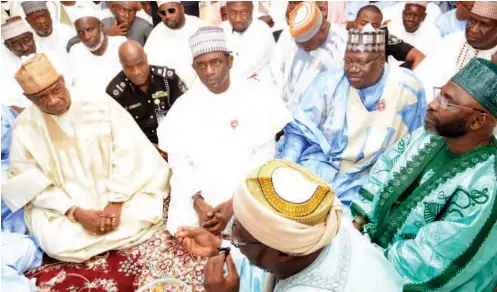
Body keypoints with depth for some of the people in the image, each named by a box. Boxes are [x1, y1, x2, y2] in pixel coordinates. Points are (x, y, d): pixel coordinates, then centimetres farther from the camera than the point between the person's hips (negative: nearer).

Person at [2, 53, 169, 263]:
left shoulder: (99, 103, -7)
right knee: (59, 245, -25)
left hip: (115, 193, 0)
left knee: (144, 217, -25)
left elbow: (127, 152, -10)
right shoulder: (24, 128, -4)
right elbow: (33, 184, -5)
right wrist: (76, 213, -18)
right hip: (63, 205, 1)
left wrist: (116, 202, -19)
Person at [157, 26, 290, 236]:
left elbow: (264, 157, -6)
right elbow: (179, 162, 0)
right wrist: (198, 202, -17)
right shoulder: (184, 105, 4)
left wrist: (235, 202, -16)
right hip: (198, 192, 2)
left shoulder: (258, 96, -4)